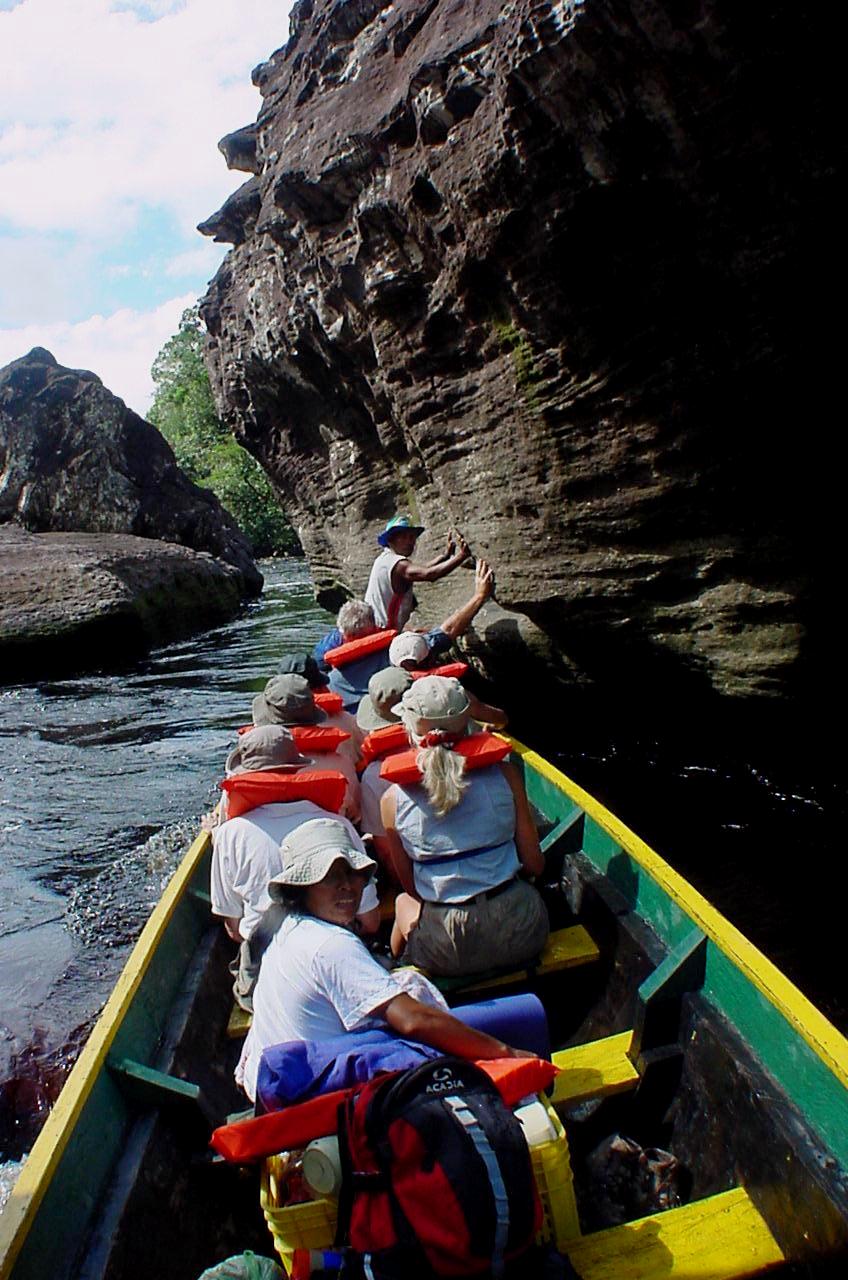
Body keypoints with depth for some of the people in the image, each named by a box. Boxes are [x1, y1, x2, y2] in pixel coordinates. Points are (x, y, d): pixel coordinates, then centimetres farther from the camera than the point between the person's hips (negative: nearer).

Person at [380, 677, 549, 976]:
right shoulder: (504, 776, -9)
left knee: (403, 903, 33)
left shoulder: (394, 800, -10)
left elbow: (411, 887, 2)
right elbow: (535, 865, -1)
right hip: (520, 935, 1)